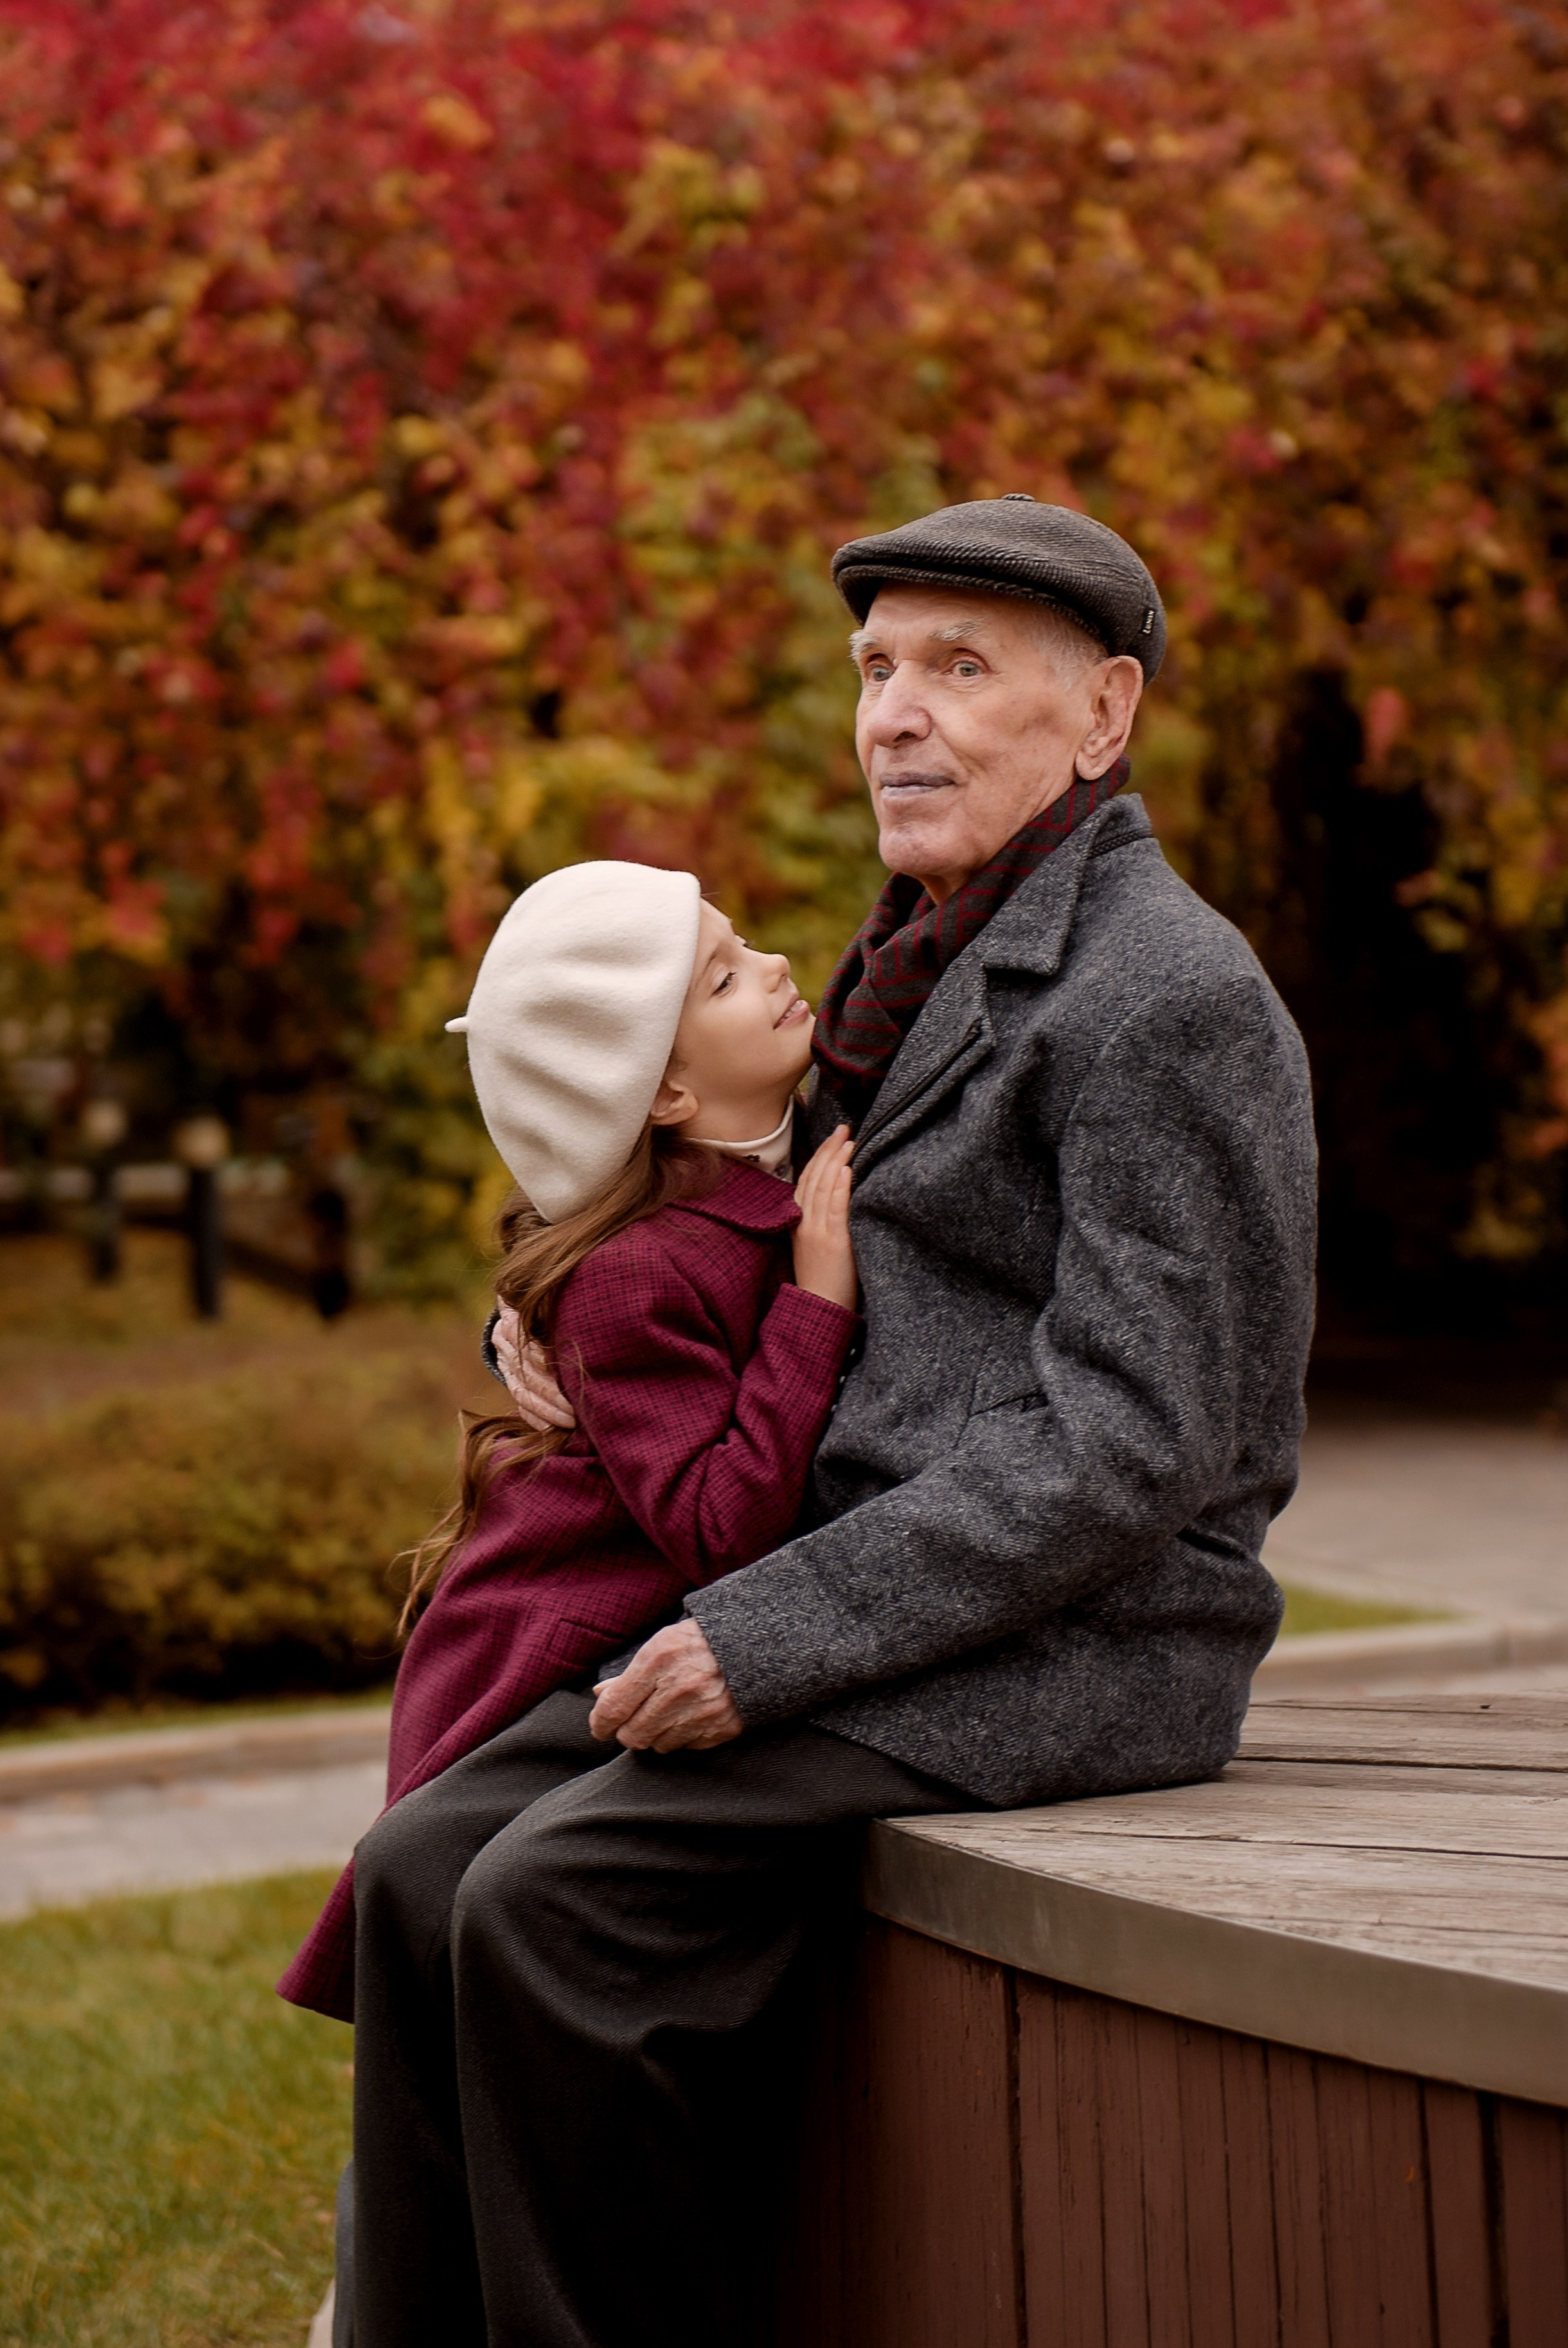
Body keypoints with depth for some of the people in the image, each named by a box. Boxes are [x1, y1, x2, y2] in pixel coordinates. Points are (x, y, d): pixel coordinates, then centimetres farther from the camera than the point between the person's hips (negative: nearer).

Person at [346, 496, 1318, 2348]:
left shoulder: (1168, 994, -12)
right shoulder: (935, 968, 18)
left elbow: (1129, 1440, -19)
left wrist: (778, 1635, -21)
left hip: (1081, 1646, -9)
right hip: (908, 1617, 9)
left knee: (557, 1908, -24)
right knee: (425, 1870, -6)